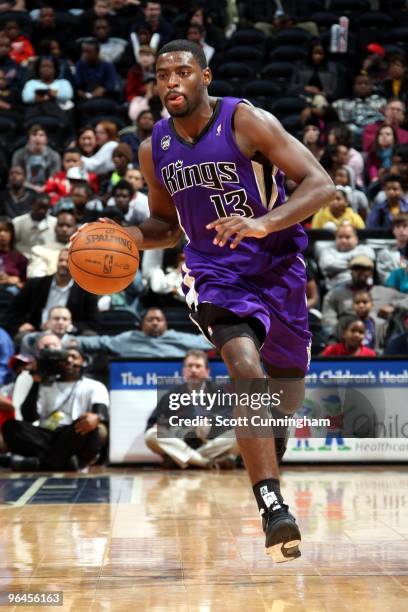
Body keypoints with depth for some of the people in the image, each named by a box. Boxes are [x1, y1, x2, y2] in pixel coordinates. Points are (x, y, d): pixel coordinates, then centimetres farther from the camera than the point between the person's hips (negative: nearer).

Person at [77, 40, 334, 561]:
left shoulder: (247, 121, -13)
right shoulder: (154, 150, 1)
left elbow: (320, 185, -18)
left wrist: (264, 223, -34)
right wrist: (124, 237, -4)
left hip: (278, 268, 0)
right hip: (215, 272, 1)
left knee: (287, 398, 14)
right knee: (248, 373, -28)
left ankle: (267, 478, 46)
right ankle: (273, 508, -27)